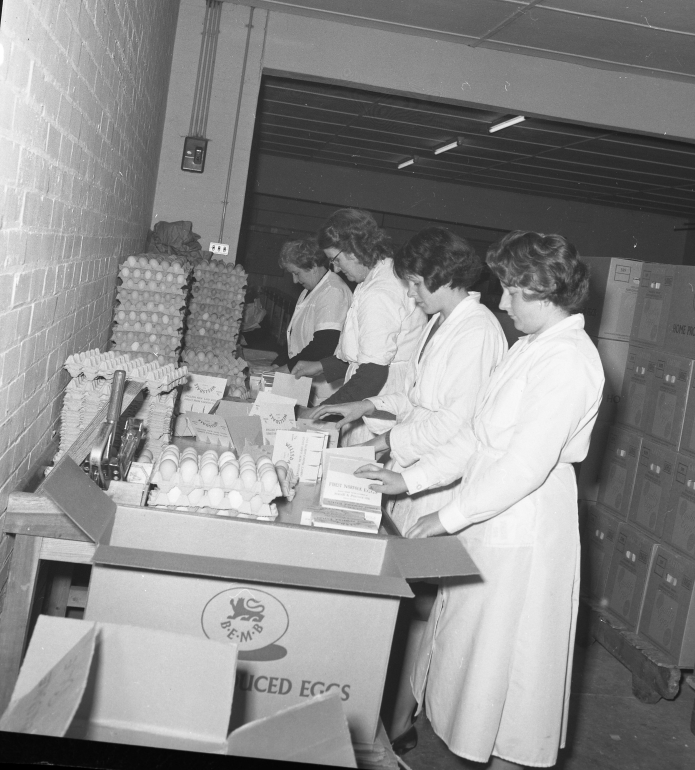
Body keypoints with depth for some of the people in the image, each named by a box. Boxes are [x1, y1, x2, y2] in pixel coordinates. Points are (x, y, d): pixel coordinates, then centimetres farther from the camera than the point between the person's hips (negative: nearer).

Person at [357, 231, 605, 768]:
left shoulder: (568, 360, -19)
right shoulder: (531, 348, 10)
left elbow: (527, 464, -23)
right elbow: (478, 437, 11)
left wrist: (449, 518, -16)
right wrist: (410, 479, 7)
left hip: (521, 536, -8)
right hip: (489, 523, 8)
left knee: (504, 659, 6)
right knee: (465, 643, 19)